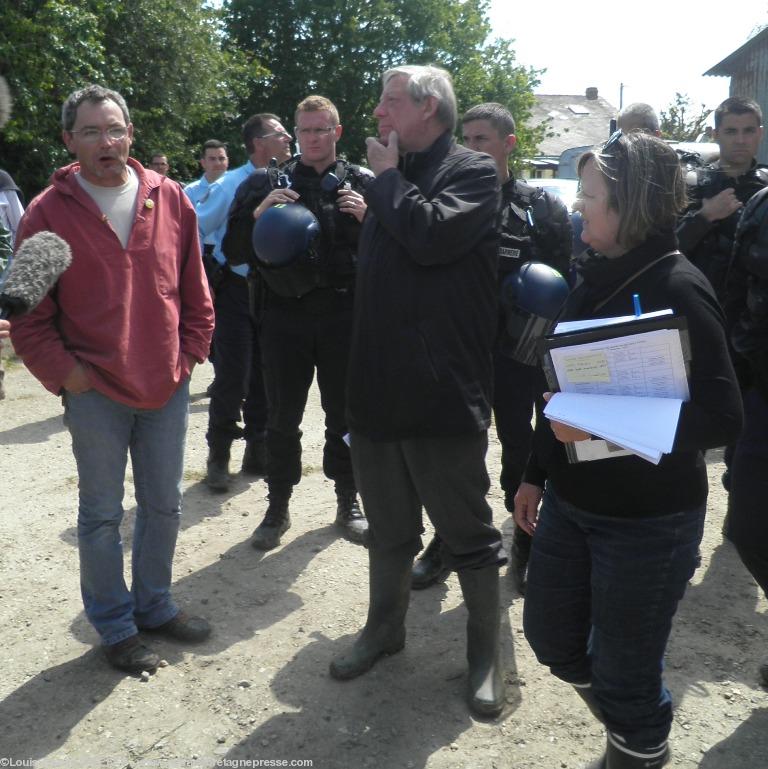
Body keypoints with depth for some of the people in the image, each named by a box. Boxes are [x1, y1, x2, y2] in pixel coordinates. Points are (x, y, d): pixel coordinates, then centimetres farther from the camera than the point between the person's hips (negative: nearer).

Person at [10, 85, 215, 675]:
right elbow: (30, 317, -4)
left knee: (164, 505, 15)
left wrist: (187, 357, 3)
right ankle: (115, 626, 27)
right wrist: (66, 375, -9)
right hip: (95, 393, -3)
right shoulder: (48, 212, -6)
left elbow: (196, 293, 8)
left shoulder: (170, 200, 2)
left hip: (167, 387, 3)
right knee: (102, 516, 9)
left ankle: (155, 605, 36)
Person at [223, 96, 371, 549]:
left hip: (344, 312, -1)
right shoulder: (268, 184, 8)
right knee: (283, 416, 6)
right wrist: (257, 214, -12)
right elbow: (234, 252, 5)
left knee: (345, 413, 9)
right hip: (285, 313, 1)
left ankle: (348, 502, 25)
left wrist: (369, 218, -14)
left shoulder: (362, 183, 6)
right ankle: (278, 508, 21)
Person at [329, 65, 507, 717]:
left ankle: (486, 651, 26)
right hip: (378, 385, 7)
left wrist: (387, 176, -8)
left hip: (443, 390, -6)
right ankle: (385, 626, 39)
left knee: (466, 529, 7)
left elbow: (431, 236, -24)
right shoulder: (391, 177, 15)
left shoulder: (473, 171, -6)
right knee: (388, 525, 19)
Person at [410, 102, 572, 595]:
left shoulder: (542, 206, -1)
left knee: (520, 450, 10)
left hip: (518, 351, -2)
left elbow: (564, 280, -3)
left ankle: (525, 542, 30)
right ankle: (447, 542, 27)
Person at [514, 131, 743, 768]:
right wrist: (536, 472, 15)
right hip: (570, 501, 8)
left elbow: (722, 418, -22)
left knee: (624, 671, 8)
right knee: (552, 637, 20)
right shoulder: (596, 278, 5)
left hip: (648, 519, -7)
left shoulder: (678, 289, -18)